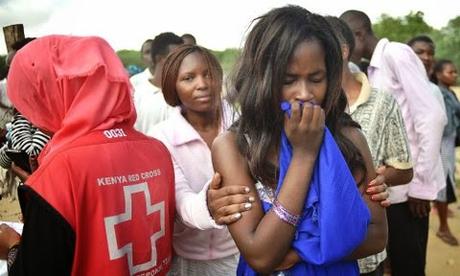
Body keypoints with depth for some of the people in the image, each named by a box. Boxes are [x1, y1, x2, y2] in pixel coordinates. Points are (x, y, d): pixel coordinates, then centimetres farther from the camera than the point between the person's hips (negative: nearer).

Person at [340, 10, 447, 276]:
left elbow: (432, 117, -18)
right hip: (391, 186, 8)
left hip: (409, 186, -8)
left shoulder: (396, 54, -10)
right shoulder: (375, 67, 15)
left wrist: (422, 184, -16)